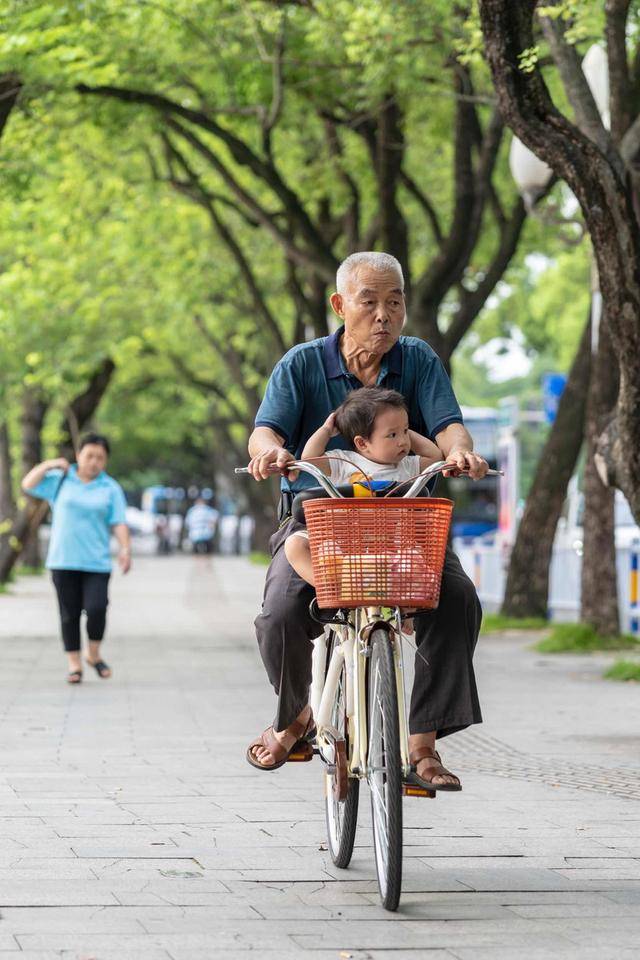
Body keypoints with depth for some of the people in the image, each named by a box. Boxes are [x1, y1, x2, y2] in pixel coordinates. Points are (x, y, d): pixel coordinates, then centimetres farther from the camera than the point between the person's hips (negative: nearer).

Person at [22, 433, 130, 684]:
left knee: (96, 608, -13)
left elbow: (118, 523, 0)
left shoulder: (111, 488, 4)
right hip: (63, 560, 1)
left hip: (96, 562, -1)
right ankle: (74, 663, 12)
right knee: (70, 613, 3)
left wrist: (125, 549, -14)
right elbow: (28, 485, 7)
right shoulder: (61, 480, 7)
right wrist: (48, 465, -2)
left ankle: (94, 654, 11)